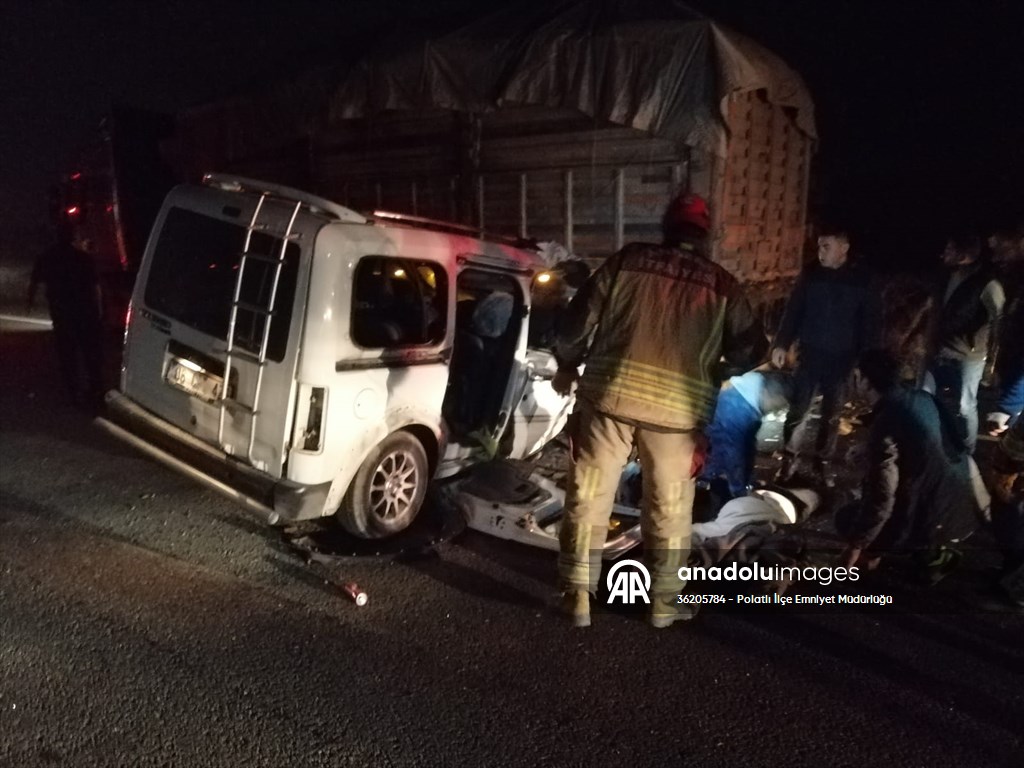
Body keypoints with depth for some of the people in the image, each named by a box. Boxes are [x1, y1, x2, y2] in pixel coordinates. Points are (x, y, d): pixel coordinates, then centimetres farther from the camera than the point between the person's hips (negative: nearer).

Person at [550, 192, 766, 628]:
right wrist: (716, 359, 31)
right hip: (677, 406, 1)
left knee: (588, 496, 11)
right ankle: (664, 602, 27)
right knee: (669, 507, 16)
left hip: (609, 392, 0)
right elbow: (749, 350, 10)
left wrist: (567, 365, 19)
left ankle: (578, 597, 17)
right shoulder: (721, 284, 6)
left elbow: (579, 317, 4)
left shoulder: (628, 260, 5)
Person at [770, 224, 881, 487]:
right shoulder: (811, 274, -1)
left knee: (831, 415, 11)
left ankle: (823, 463, 25)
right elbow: (793, 310, 2)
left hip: (842, 358, 0)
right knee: (797, 409, 2)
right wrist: (781, 344, -6)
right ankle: (789, 458, 17)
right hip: (810, 354, 1)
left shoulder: (862, 280, -4)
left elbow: (871, 323, -1)